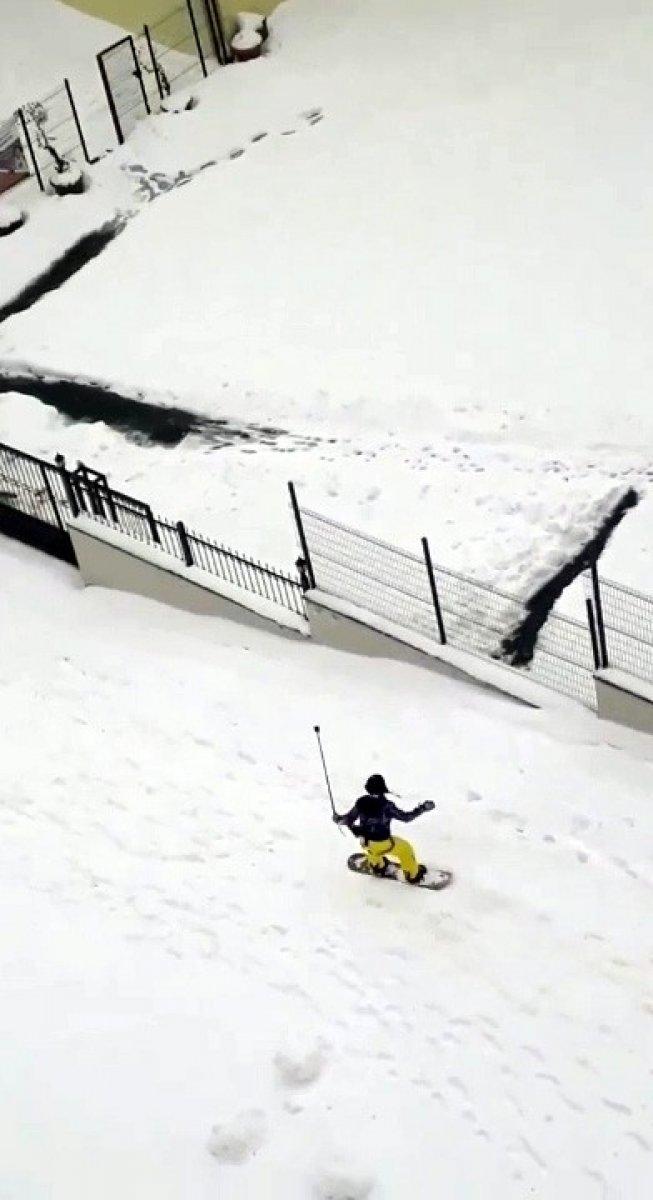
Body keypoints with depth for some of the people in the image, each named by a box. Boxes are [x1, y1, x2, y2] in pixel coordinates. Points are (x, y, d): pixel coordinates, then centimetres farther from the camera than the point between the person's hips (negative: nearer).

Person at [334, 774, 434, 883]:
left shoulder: (361, 802, -13)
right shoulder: (386, 805, -24)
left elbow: (349, 819, -1)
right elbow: (405, 817, -15)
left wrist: (338, 819, 18)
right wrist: (422, 808, -6)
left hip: (366, 842, 4)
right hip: (383, 843, -4)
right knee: (405, 848, 22)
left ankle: (377, 866, 58)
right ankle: (413, 875, 37)